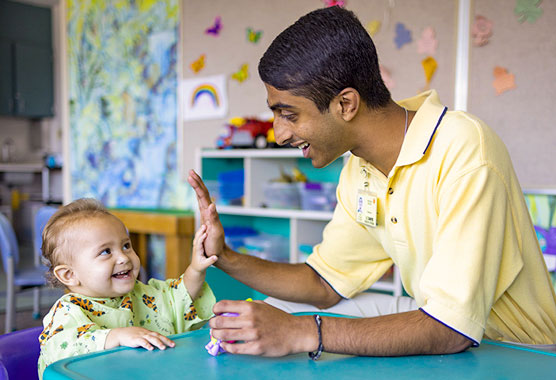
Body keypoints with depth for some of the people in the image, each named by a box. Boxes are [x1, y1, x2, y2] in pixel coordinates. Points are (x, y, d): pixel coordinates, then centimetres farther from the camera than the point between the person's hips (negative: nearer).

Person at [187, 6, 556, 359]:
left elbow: (453, 329, -31)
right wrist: (226, 258, -8)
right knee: (276, 311, -3)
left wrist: (302, 333, -33)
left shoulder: (464, 153, -27)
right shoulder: (359, 171, -2)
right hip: (440, 323, 7)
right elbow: (326, 283, 5)